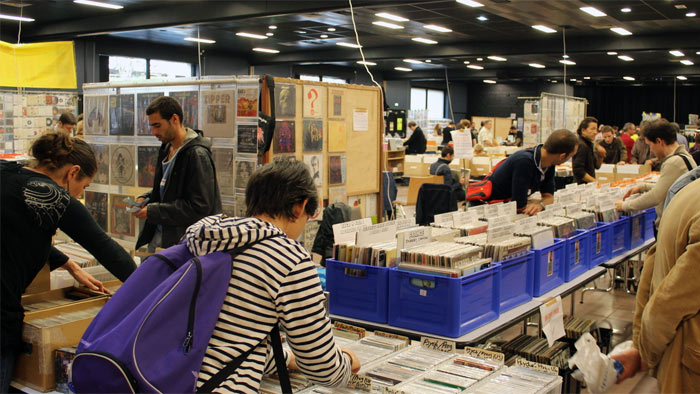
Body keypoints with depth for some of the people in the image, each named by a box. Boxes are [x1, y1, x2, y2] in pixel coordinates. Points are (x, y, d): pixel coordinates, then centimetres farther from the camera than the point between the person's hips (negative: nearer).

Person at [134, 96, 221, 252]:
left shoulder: (197, 154, -18)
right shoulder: (166, 149, 12)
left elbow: (199, 207, -21)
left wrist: (153, 211, -18)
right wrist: (146, 199, 5)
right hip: (159, 235, 9)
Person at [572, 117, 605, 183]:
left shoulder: (589, 144, 13)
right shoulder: (581, 146, -15)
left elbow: (597, 166, 22)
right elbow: (578, 171, -21)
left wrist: (600, 156, 2)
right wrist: (595, 181, -17)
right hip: (581, 185, -9)